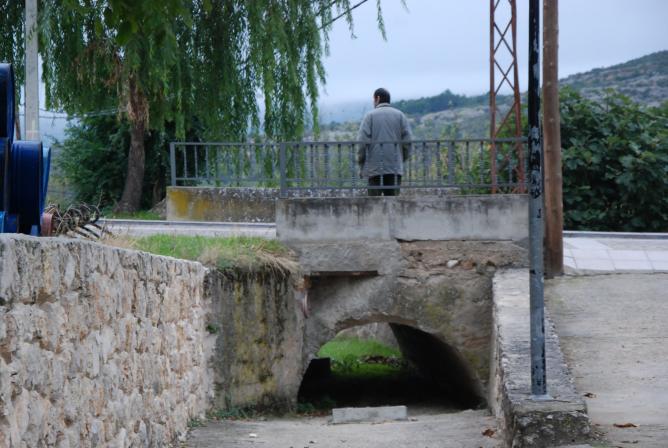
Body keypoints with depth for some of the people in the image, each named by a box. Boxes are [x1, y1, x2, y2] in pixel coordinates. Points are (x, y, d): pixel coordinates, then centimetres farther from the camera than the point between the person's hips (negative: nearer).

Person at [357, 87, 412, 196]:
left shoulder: (370, 116, 1)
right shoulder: (399, 115, 8)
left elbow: (363, 142, -7)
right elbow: (407, 140, 1)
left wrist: (361, 166, 0)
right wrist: (402, 160, 13)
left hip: (375, 168, -2)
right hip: (395, 168, 2)